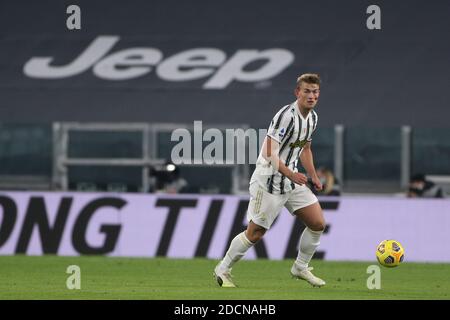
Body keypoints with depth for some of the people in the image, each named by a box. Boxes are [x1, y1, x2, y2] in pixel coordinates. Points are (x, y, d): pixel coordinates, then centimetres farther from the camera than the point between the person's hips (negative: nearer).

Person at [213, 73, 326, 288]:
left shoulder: (312, 117, 6)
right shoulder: (286, 116, -23)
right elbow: (270, 153, -28)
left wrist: (313, 176, 18)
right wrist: (289, 173, -39)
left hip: (293, 180, 8)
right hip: (269, 182, -8)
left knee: (318, 224, 3)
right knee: (255, 233, -2)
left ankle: (301, 268, 22)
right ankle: (223, 270, 16)